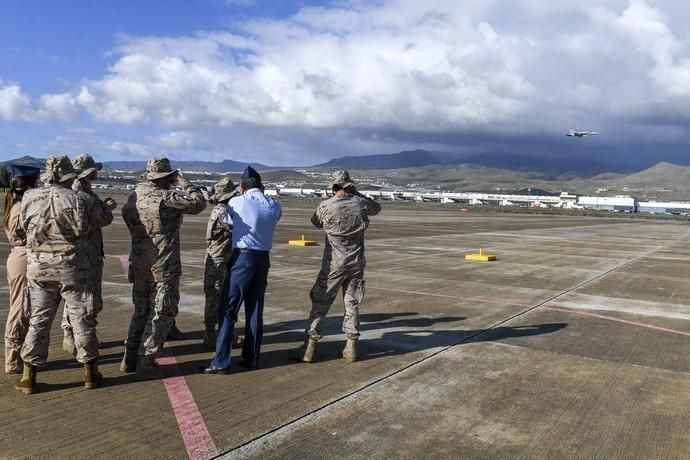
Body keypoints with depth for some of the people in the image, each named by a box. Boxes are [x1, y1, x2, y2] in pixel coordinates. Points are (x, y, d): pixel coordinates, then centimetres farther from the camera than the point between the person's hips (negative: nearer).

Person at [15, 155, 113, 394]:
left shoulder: (29, 198, -3)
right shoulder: (81, 200, -9)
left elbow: (23, 225, 10)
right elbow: (106, 219, 4)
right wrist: (102, 205, 23)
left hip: (38, 268, 2)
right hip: (73, 269, -2)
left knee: (38, 320, 11)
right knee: (83, 319, 8)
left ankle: (29, 376, 16)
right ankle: (90, 373, 16)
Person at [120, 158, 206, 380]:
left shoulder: (133, 196, 4)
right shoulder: (166, 198, -18)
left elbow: (126, 216, 18)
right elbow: (199, 203, -13)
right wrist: (184, 182, -2)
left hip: (139, 264, 8)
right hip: (164, 266, -7)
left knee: (141, 310, 19)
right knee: (162, 314, 3)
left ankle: (130, 358, 26)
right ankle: (146, 363, 5)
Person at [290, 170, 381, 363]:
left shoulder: (326, 206, -11)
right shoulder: (360, 203, -3)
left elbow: (316, 222, 12)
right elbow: (376, 208, 20)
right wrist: (357, 194, 18)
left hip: (333, 264, -3)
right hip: (356, 263, 3)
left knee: (320, 304, 4)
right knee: (352, 304, 12)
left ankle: (309, 349, 5)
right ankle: (351, 348, 15)